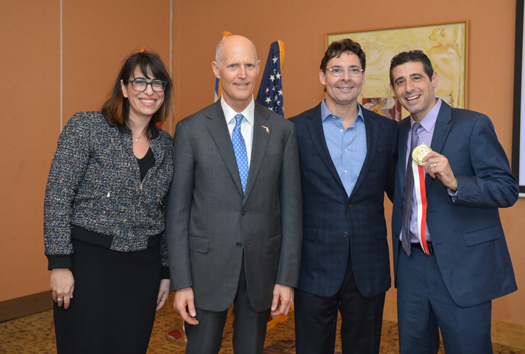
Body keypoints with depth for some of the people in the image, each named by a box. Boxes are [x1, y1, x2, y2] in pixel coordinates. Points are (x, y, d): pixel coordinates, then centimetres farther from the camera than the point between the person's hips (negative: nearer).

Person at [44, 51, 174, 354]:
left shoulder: (166, 145, 7)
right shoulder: (86, 126, -7)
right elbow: (57, 196, -9)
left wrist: (166, 271, 13)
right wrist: (60, 263, -13)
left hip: (143, 266, 4)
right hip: (88, 259, -4)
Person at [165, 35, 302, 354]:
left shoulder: (282, 130, 2)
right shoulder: (190, 130, -2)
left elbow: (291, 207, 1)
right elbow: (178, 211, -2)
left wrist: (287, 278, -3)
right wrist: (181, 282, -6)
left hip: (262, 267, 2)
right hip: (207, 265, -1)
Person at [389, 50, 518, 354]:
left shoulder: (473, 125, -9)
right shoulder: (399, 132, 10)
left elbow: (508, 190, -13)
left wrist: (454, 182, -29)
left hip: (462, 267, -5)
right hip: (411, 263, 6)